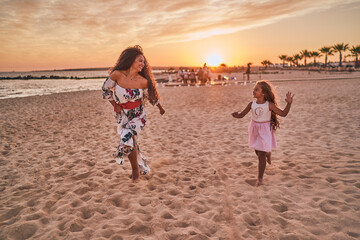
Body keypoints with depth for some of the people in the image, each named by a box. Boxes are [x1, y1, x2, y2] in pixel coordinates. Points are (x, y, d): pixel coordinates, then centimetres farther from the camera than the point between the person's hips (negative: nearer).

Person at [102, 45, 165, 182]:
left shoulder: (143, 81, -14)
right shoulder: (117, 74, -14)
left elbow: (151, 96, 6)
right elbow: (106, 89, 3)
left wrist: (160, 108, 20)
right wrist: (115, 105, -3)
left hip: (138, 116, -2)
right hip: (123, 116, 2)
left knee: (128, 138, -24)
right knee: (131, 144, 11)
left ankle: (136, 169, -2)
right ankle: (142, 167, 36)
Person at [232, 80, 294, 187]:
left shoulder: (269, 105, -12)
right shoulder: (252, 104, -4)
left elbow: (283, 113, -10)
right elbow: (242, 115, -2)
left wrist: (289, 103, -23)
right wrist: (236, 115, -24)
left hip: (265, 130, -4)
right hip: (255, 129, 4)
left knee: (262, 154, -5)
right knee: (257, 152, 19)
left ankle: (260, 178, 5)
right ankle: (268, 155, 56)